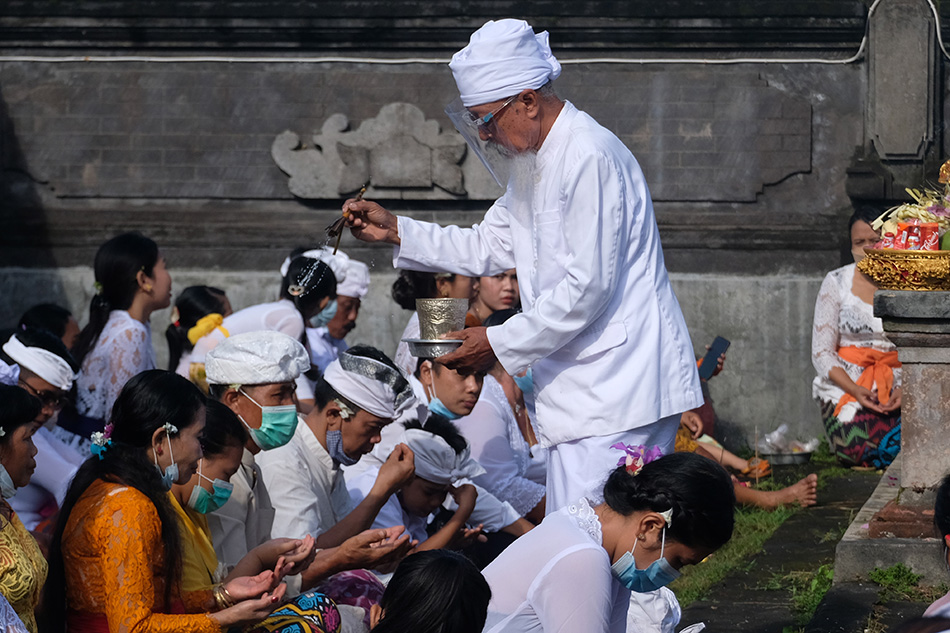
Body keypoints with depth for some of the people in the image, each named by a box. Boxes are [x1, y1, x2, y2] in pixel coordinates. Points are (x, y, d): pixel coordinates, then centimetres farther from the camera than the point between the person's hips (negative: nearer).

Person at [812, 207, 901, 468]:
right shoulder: (836, 283, 3)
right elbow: (821, 353, 0)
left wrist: (906, 388, -17)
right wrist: (856, 390, -17)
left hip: (897, 385, 1)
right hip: (845, 385, -1)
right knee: (861, 449, -29)